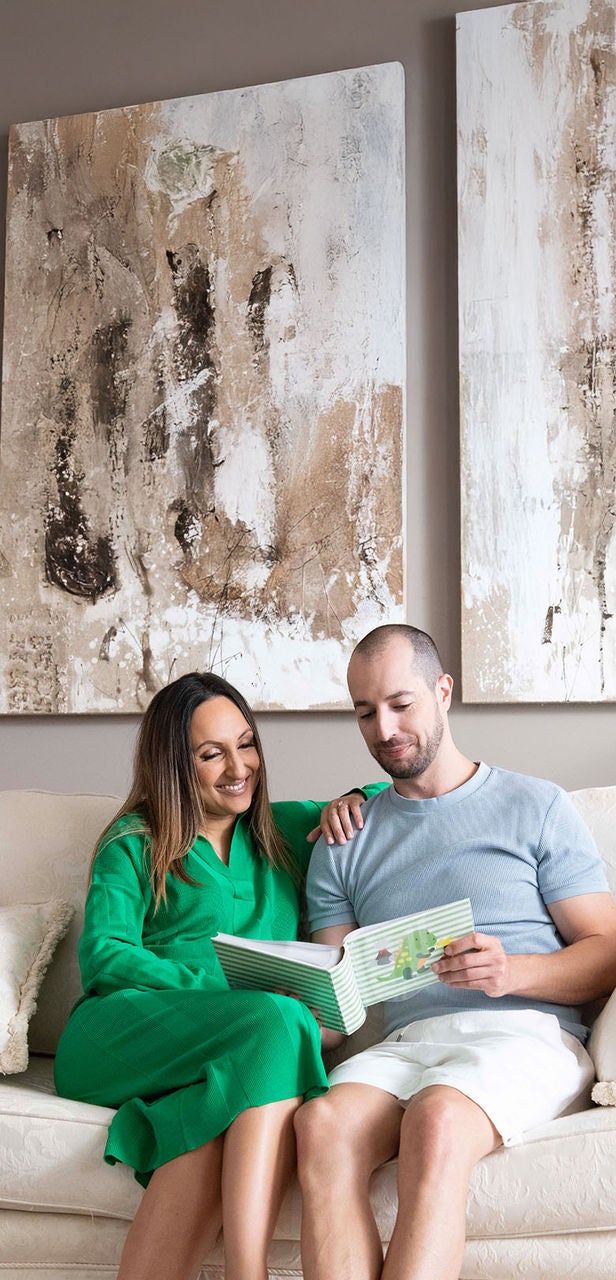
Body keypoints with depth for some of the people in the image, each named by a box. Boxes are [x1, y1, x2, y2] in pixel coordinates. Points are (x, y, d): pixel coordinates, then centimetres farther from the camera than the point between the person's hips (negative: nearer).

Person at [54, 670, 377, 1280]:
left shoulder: (285, 830, 24)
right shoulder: (134, 843, 14)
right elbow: (102, 956, -1)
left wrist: (349, 802, 9)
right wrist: (225, 986, -14)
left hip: (238, 1050, 2)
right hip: (118, 1035, -2)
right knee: (277, 1018, -34)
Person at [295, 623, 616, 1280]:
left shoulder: (534, 807, 12)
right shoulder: (343, 845, 21)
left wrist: (511, 971, -14)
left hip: (526, 1035, -2)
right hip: (405, 1044, 3)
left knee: (436, 1118, -37)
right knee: (322, 1120, -33)